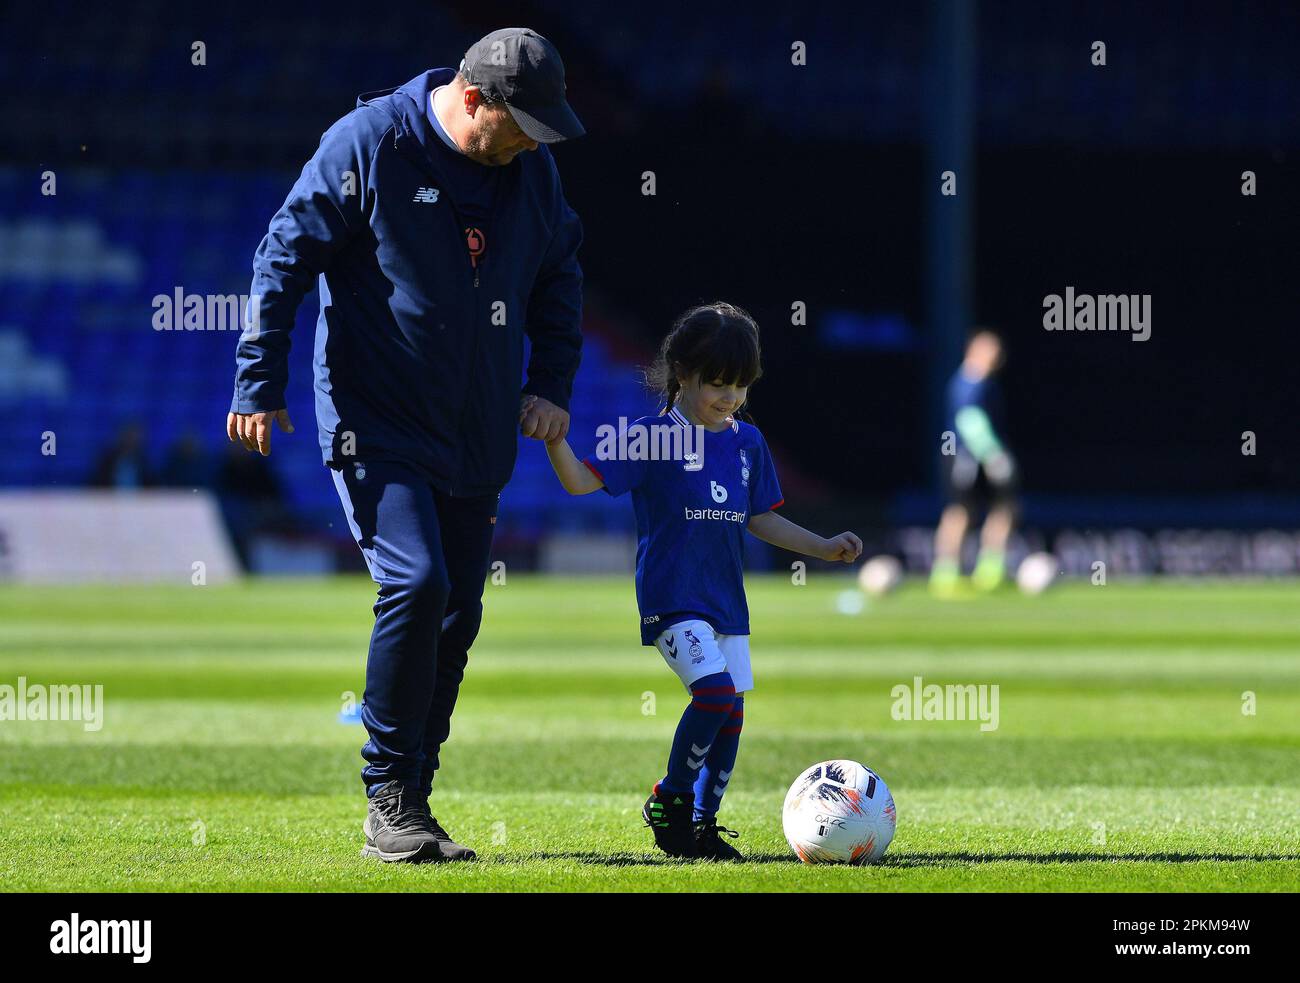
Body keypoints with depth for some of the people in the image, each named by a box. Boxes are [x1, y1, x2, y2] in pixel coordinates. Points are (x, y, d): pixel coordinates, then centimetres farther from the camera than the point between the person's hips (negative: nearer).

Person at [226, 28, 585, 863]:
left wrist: (552, 384, 10)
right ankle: (390, 804, -11)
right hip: (377, 425, -6)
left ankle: (410, 805, 15)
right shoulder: (369, 145, -11)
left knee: (457, 614, 5)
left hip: (478, 434, 6)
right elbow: (286, 259, -8)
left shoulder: (532, 169, 6)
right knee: (416, 583, -20)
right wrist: (261, 385, -9)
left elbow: (559, 276, 21)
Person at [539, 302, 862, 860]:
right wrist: (552, 437, -27)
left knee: (731, 712, 5)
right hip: (671, 597, -7)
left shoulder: (747, 443, 10)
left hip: (725, 599, 7)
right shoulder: (655, 437, -7)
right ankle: (668, 800, -5)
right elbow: (582, 481, -11)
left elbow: (759, 519, 20)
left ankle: (702, 823, 18)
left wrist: (825, 548, 14)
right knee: (715, 690, -22)